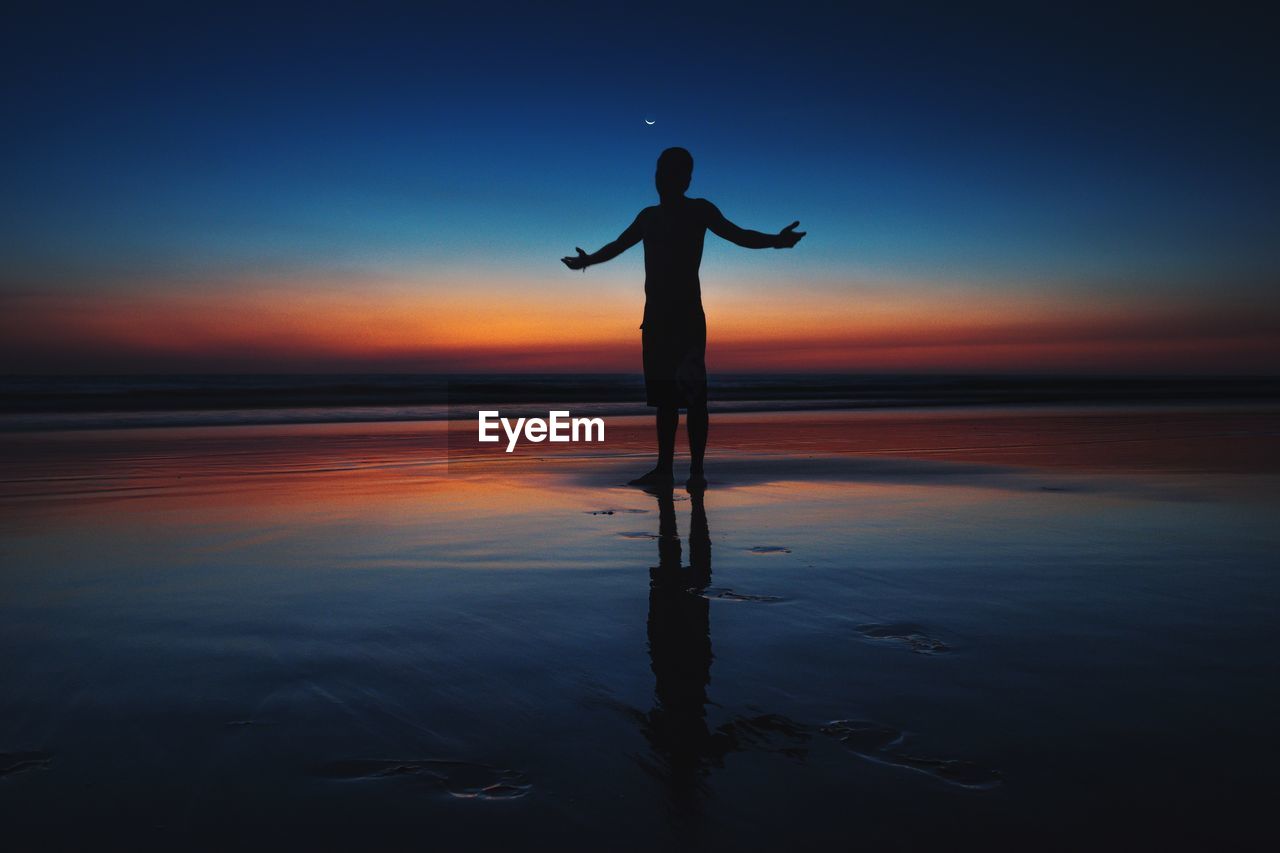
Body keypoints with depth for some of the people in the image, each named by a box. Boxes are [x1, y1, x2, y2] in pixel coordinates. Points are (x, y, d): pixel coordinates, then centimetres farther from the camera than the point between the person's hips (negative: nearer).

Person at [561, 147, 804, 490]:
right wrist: (588, 260, 47)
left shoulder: (699, 210, 2)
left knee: (693, 395, -8)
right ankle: (664, 468, 9)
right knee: (663, 395, 6)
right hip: (655, 317, 6)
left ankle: (697, 470, -8)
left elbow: (739, 235, -10)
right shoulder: (649, 216, 19)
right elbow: (618, 245, 34)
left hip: (687, 316, -6)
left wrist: (774, 240, -28)